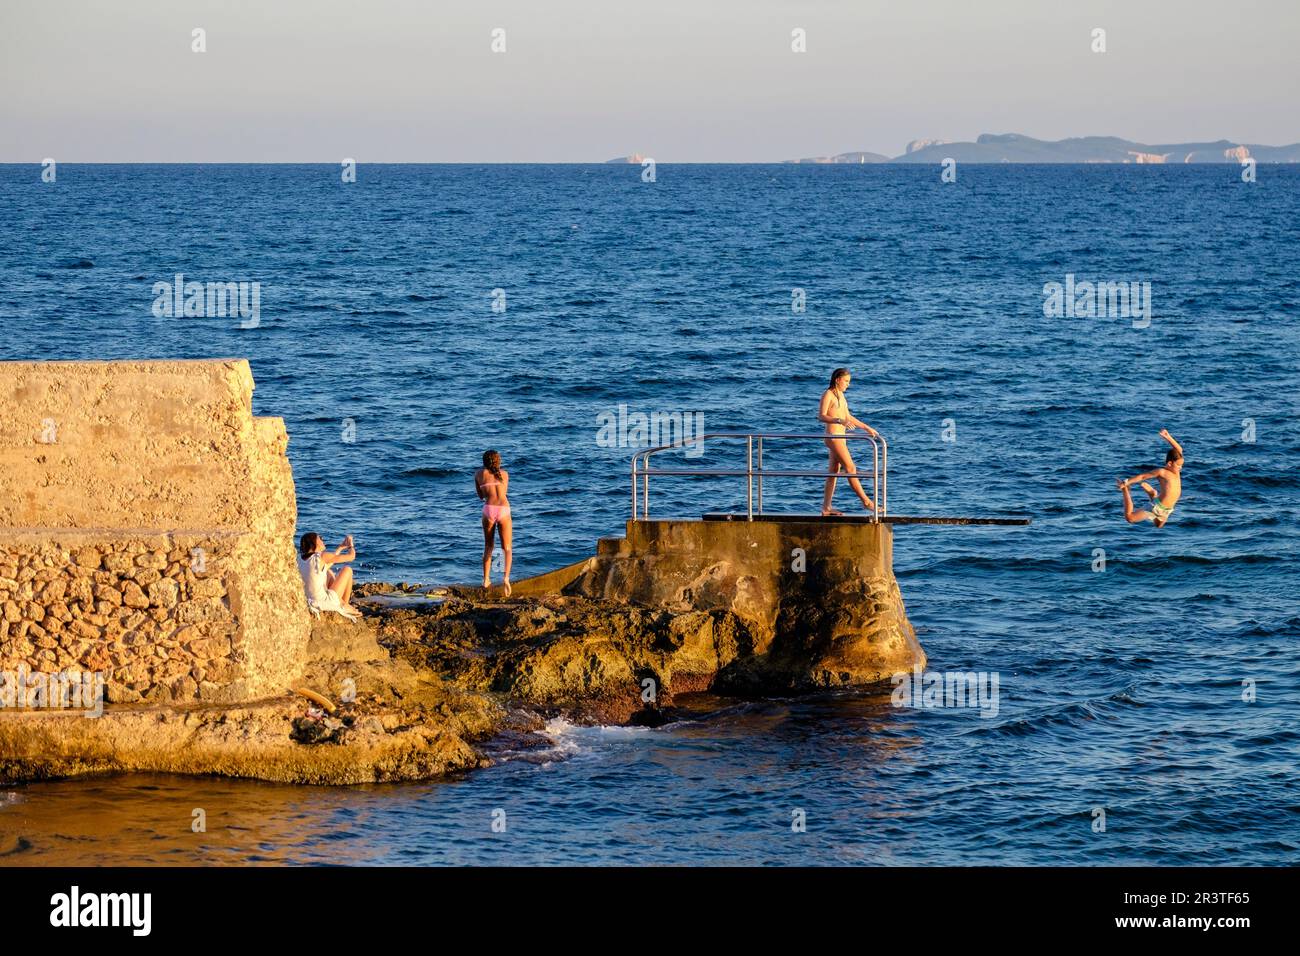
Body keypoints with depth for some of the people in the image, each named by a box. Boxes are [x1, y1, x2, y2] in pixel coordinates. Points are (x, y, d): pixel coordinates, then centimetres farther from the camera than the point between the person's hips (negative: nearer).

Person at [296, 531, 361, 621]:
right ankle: (344, 606, 22)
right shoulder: (321, 556, -17)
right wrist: (350, 545, 18)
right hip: (325, 603, -7)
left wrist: (340, 548, 26)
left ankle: (342, 602, 32)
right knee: (347, 570, 11)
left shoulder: (300, 558, 3)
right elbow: (351, 556, -6)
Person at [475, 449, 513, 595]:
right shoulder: (504, 474, 17)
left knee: (488, 547, 18)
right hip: (504, 510, 0)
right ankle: (506, 577, -18)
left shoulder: (479, 474, 12)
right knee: (506, 548, 4)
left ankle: (486, 580, 14)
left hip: (489, 509, 0)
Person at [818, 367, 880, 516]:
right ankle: (866, 501, -9)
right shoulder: (828, 395, -9)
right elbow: (821, 416, -19)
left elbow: (848, 417, 25)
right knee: (851, 468, -9)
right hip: (833, 436, -10)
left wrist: (866, 428, 24)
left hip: (840, 437, 10)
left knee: (834, 471, 9)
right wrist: (840, 421, -32)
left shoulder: (840, 395, 18)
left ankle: (826, 507, 11)